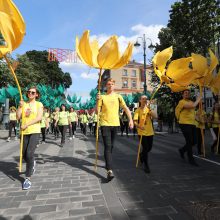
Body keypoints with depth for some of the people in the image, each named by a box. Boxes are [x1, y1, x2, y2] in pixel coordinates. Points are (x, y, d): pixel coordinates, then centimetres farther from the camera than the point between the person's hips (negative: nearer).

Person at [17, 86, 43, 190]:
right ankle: (32, 163, 45)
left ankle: (28, 178, -2)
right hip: (24, 132, 4)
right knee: (24, 154, 11)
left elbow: (39, 117, -12)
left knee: (29, 153, -15)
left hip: (35, 132, -4)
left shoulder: (39, 104, 1)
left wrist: (26, 125, -16)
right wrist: (20, 106, -9)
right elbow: (18, 117, 1)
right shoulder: (23, 104, 10)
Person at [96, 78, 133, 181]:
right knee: (107, 146, -10)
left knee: (111, 146, 15)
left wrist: (130, 119, -3)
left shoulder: (118, 96, 8)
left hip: (115, 124, 3)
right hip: (105, 124, -3)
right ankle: (109, 170, -14)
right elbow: (97, 110, -1)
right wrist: (97, 100, -14)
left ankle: (107, 164, 34)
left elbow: (126, 108, 6)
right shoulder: (102, 97, 3)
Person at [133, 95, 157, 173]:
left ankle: (141, 155, 48)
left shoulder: (149, 109, 7)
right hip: (142, 132, -5)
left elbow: (155, 117, -9)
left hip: (150, 132, 5)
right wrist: (139, 126, -34)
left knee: (149, 148, 17)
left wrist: (149, 110, -21)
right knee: (145, 148, -4)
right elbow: (135, 121, -14)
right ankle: (146, 166, 12)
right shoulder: (138, 110, -5)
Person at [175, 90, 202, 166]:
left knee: (193, 142, 10)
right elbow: (193, 106, -23)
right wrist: (198, 100, -7)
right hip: (184, 124, -8)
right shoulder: (182, 102, -9)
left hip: (192, 124, 8)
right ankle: (191, 159, 9)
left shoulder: (191, 102, 17)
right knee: (189, 142, -5)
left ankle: (182, 150, 33)